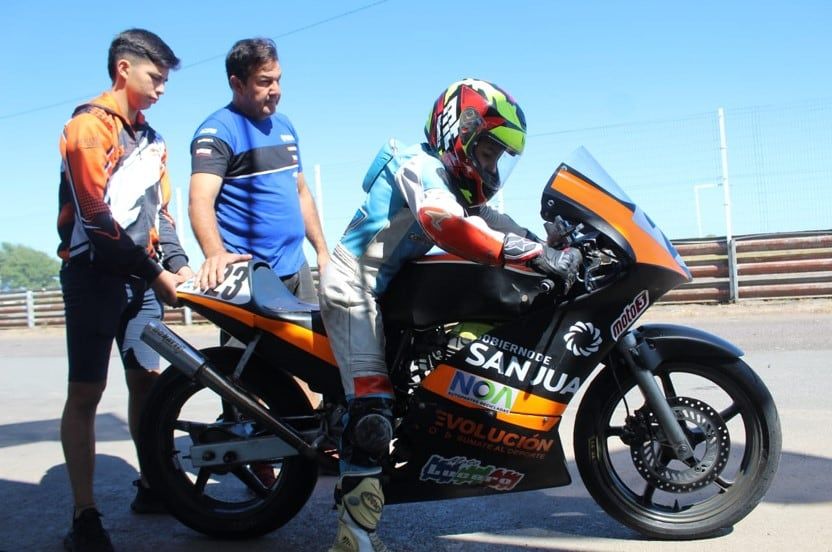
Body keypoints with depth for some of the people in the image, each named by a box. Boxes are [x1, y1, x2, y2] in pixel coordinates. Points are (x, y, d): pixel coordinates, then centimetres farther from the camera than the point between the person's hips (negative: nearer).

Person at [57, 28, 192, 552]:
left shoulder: (150, 139, 19)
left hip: (142, 275, 8)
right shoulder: (90, 124, -7)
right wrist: (153, 272, -16)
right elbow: (94, 216, -16)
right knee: (86, 392, -6)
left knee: (148, 381, 10)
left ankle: (151, 485, 22)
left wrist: (176, 262, 1)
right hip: (94, 273, -7)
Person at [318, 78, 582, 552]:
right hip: (355, 288, -10)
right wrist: (536, 254, -40)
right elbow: (447, 228, -35)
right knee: (374, 408, -20)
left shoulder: (457, 185, 15)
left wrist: (553, 251, -5)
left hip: (387, 290, 10)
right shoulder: (420, 165, -16)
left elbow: (490, 225, 9)